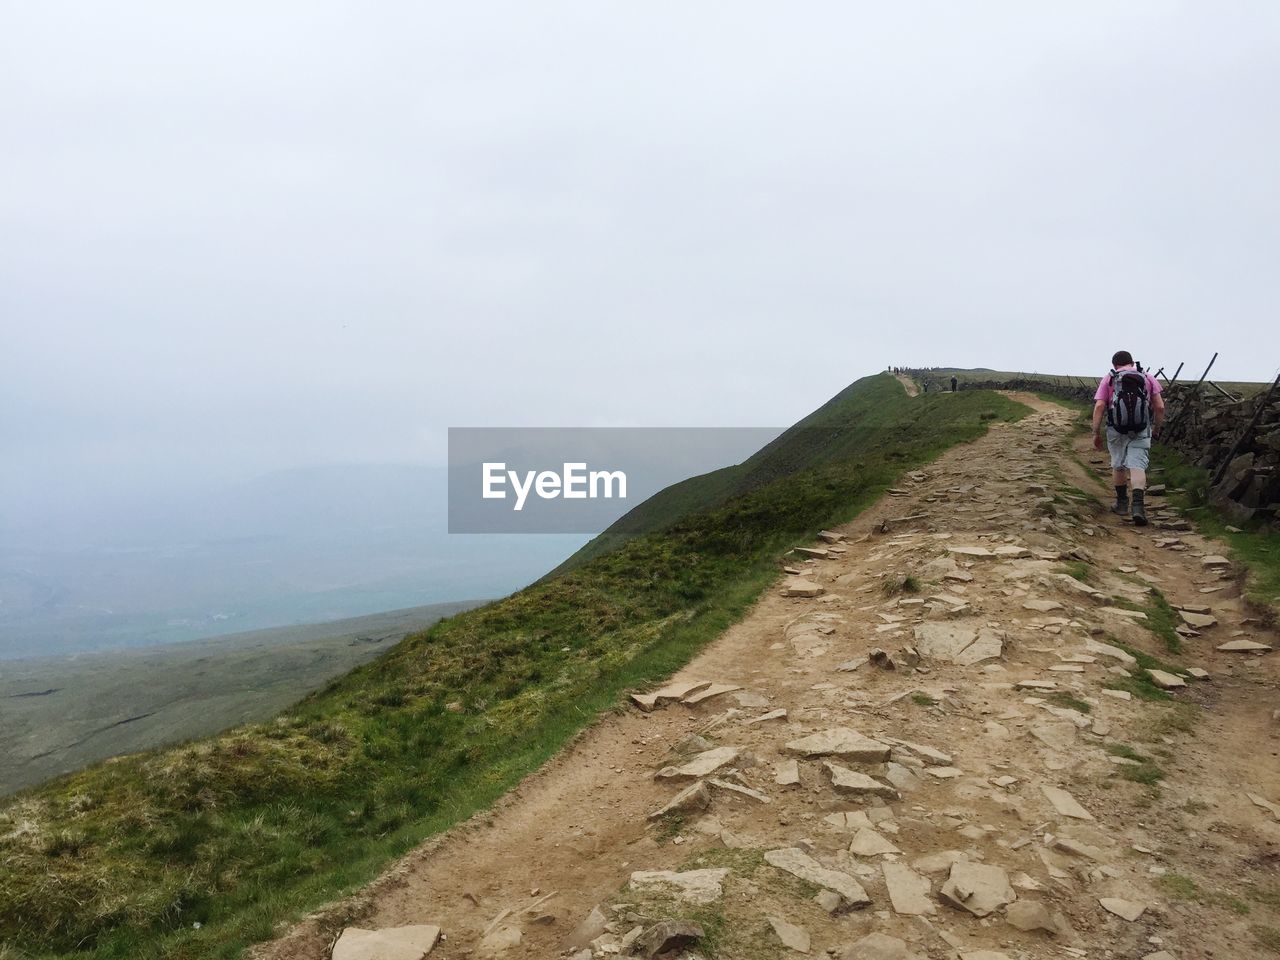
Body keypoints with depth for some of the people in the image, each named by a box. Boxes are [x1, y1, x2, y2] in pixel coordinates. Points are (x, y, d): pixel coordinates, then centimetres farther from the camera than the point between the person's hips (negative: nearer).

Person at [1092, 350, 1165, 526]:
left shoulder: (1108, 379, 6)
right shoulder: (1148, 377, 11)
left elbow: (1099, 406, -6)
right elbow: (1160, 407, 4)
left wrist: (1096, 433, -4)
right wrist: (1156, 429, 16)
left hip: (1116, 429, 0)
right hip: (1141, 430, 0)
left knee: (1118, 465, 17)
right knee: (1137, 465, -5)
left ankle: (1122, 503, 27)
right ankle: (1138, 504, -23)